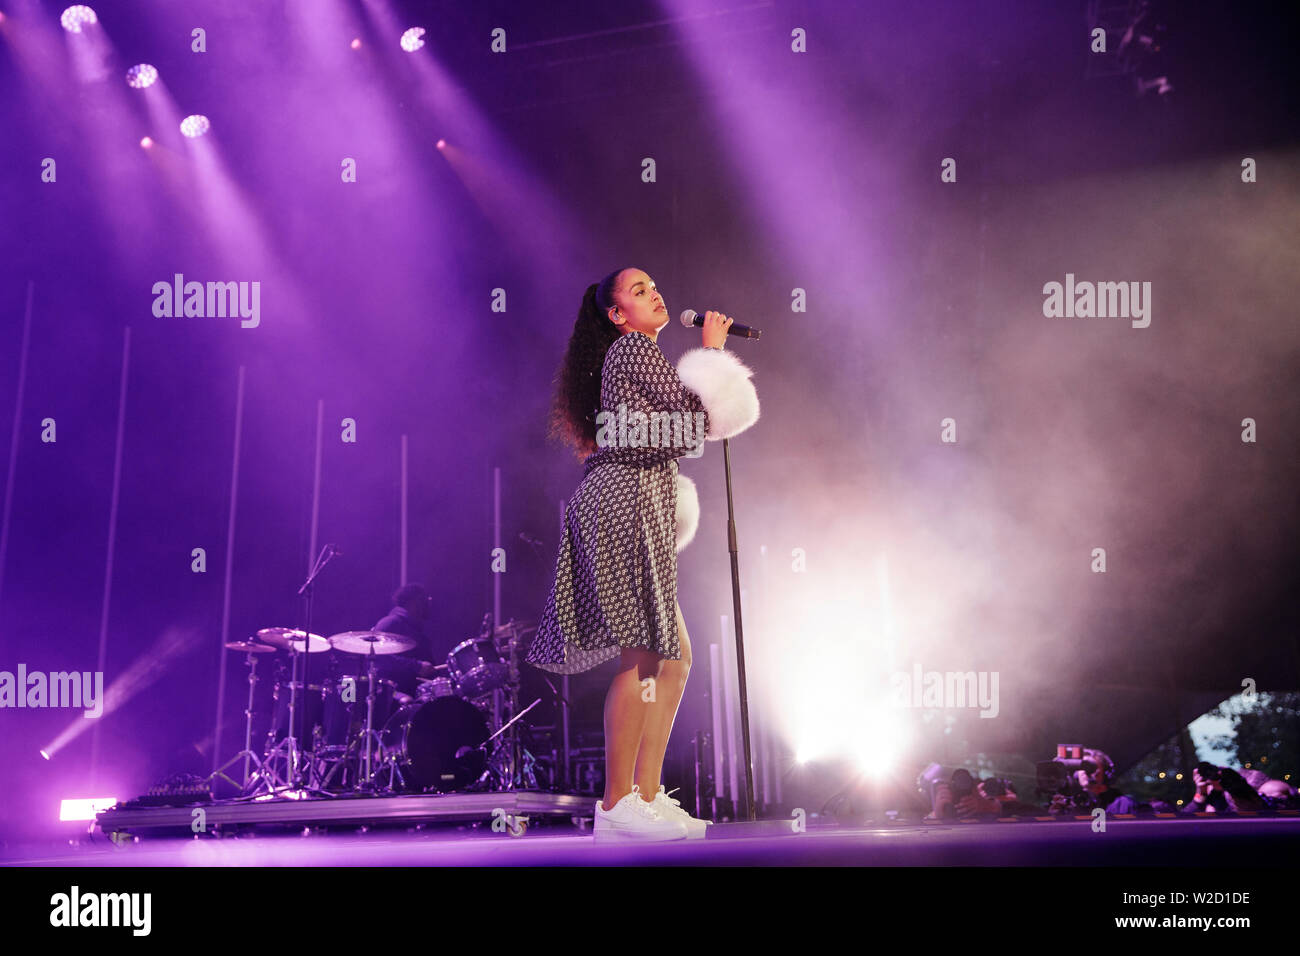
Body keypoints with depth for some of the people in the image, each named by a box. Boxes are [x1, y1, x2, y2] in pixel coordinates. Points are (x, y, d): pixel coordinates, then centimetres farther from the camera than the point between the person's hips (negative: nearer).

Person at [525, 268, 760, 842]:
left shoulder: (638, 354, 26)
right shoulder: (633, 347, -4)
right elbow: (695, 408, -9)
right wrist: (713, 349, 3)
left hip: (640, 507, 11)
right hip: (626, 501, -11)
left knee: (673, 659, 8)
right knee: (644, 656, -12)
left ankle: (648, 797, 9)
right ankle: (617, 805, -8)